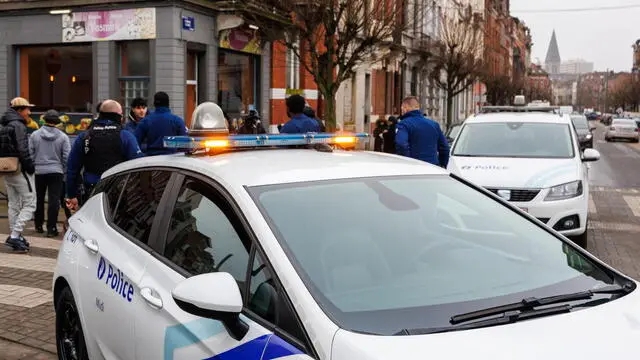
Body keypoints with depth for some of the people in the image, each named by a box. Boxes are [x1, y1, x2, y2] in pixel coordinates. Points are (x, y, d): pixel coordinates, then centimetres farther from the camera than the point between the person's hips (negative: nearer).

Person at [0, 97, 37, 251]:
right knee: (29, 204, -5)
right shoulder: (18, 126, -13)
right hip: (20, 171, -9)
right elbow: (22, 150, -21)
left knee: (13, 204, 15)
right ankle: (15, 236, -11)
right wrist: (30, 167, -12)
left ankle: (14, 236, 20)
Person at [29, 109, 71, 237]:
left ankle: (39, 225, 26)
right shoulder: (63, 137, -5)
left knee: (39, 199, 16)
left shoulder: (35, 135, -2)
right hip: (56, 172, -2)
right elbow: (67, 157, -5)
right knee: (54, 200, -1)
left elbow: (29, 153, -1)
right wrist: (64, 171, 7)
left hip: (38, 171, 2)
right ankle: (51, 228, -3)